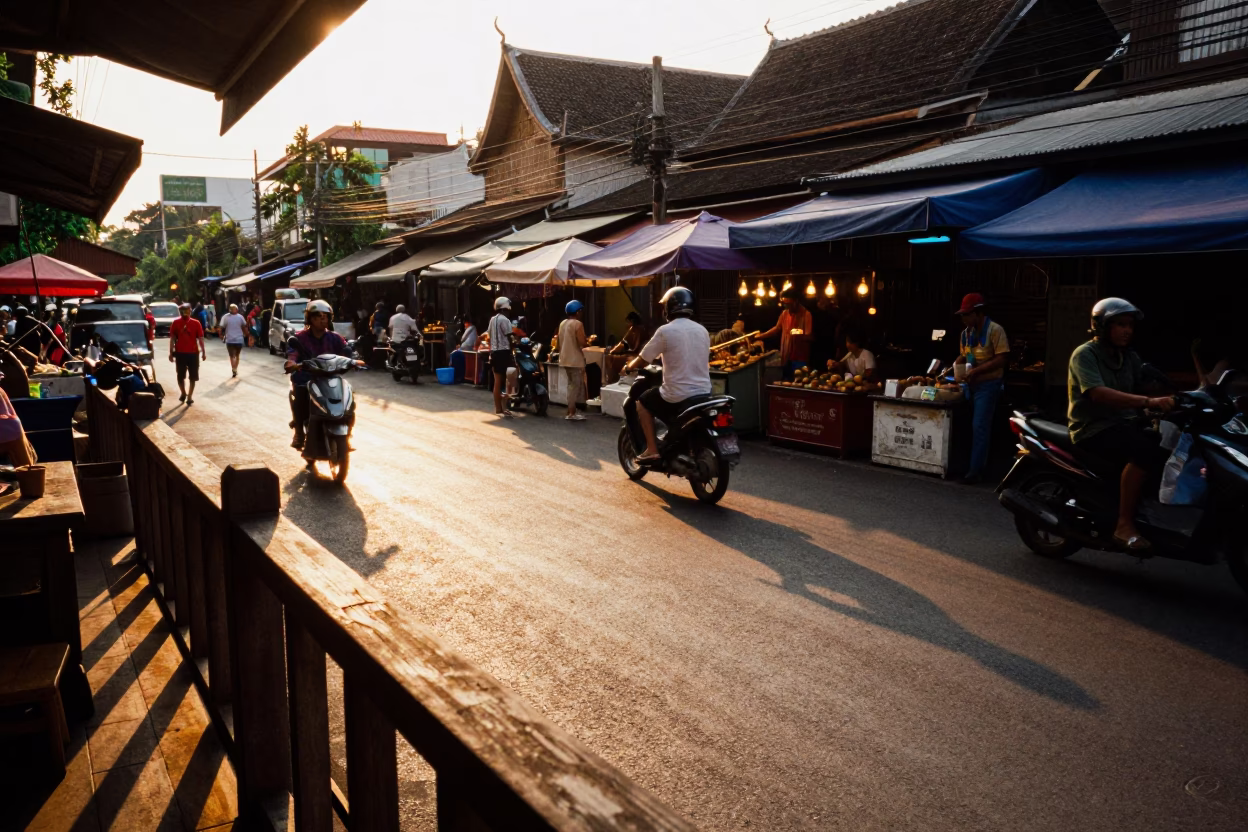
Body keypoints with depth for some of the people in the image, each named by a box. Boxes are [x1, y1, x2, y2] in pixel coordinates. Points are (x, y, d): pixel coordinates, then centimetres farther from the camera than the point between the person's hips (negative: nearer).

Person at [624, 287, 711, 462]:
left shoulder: (665, 331, -10)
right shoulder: (702, 331, 9)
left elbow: (643, 359, -3)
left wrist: (629, 366, 19)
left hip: (677, 396, -6)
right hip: (703, 393, 6)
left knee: (642, 403, 18)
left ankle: (652, 450, 10)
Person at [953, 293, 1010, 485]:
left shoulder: (995, 330, -13)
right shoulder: (966, 333, 9)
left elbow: (1003, 359, -19)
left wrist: (976, 370, -23)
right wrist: (956, 364, 0)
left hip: (988, 384, -7)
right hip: (971, 384, 7)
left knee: (980, 427, -9)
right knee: (972, 427, 12)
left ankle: (976, 470, -8)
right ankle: (967, 464, 19)